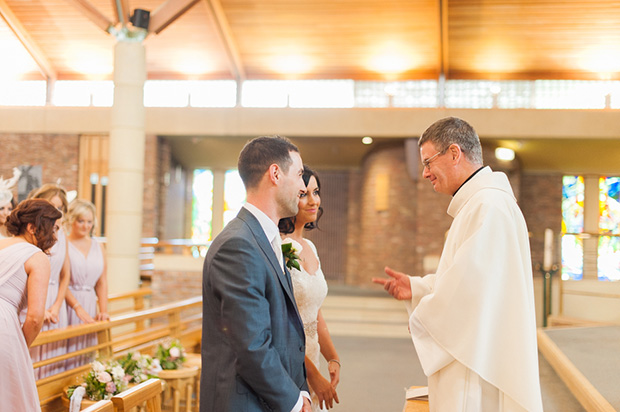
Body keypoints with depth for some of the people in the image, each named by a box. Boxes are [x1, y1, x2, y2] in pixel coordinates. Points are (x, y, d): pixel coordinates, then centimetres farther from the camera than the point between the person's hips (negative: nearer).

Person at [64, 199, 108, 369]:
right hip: (67, 304, -5)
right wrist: (78, 307, -18)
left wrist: (103, 310, 3)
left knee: (85, 353, 7)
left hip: (90, 304, 5)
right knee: (67, 352, -6)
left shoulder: (98, 247, 13)